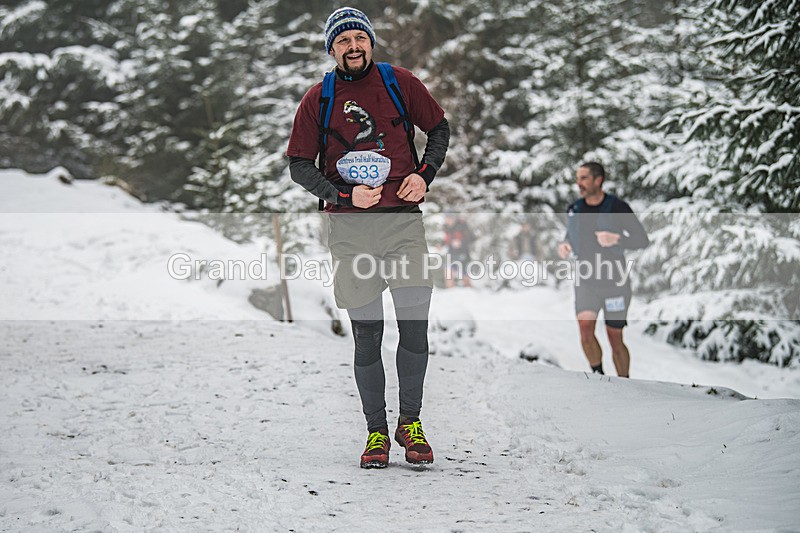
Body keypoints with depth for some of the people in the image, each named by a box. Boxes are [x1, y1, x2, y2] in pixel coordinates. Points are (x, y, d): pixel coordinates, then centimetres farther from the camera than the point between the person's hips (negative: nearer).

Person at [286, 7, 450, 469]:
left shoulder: (400, 83, 6)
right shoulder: (318, 99, 5)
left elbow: (440, 128, 17)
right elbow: (299, 165, 7)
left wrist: (424, 174, 1)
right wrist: (344, 194, -8)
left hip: (403, 219, 0)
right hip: (351, 227, 0)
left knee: (415, 324, -8)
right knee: (366, 334, 2)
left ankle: (410, 422, 11)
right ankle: (377, 431, 14)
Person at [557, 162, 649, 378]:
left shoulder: (617, 208, -8)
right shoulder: (574, 211, 6)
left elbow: (643, 239, -6)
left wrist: (617, 239, -24)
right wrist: (565, 246, -2)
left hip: (614, 281, -3)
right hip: (585, 281, 3)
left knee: (615, 338, 3)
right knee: (585, 328, -19)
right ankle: (598, 376, -2)